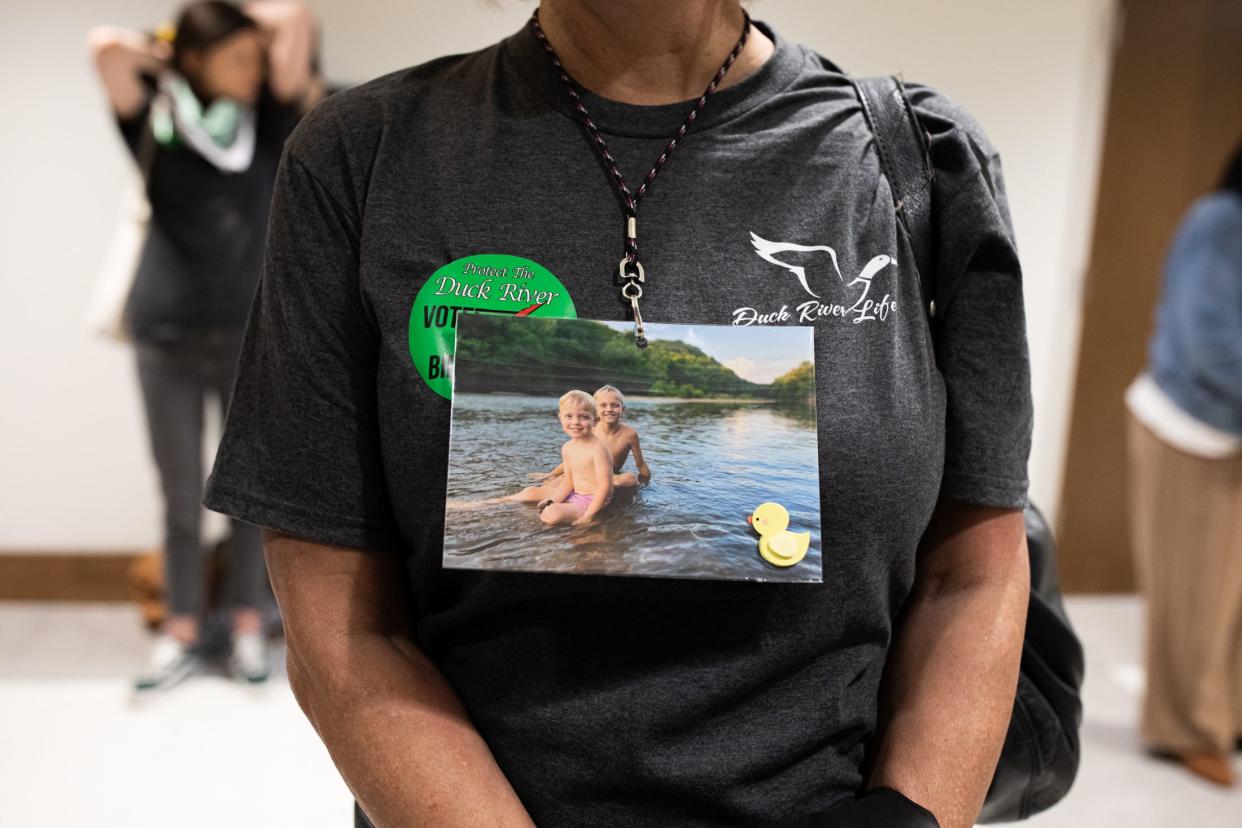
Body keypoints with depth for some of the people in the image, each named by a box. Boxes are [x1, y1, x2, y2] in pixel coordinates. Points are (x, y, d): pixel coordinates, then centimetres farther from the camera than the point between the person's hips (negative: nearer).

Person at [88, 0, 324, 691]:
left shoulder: (268, 121, 2)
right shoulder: (156, 123, 0)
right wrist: (161, 57, 2)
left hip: (254, 335, 1)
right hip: (167, 336, 0)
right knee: (182, 496, 9)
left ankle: (250, 626, 24)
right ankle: (183, 632, 24)